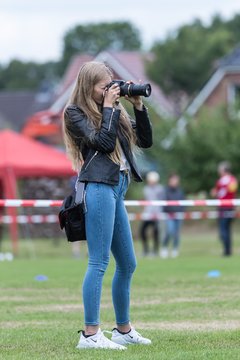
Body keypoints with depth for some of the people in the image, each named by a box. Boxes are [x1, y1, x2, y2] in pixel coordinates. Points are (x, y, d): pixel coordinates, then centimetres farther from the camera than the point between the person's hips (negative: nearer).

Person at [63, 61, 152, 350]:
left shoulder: (116, 111, 19)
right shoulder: (76, 112, -1)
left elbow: (145, 140, 17)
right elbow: (103, 141, -13)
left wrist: (138, 106, 9)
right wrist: (108, 107, -6)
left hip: (117, 188, 9)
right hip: (99, 187, -8)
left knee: (127, 265, 14)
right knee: (99, 263, -13)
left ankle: (123, 330, 24)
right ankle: (90, 334, -14)